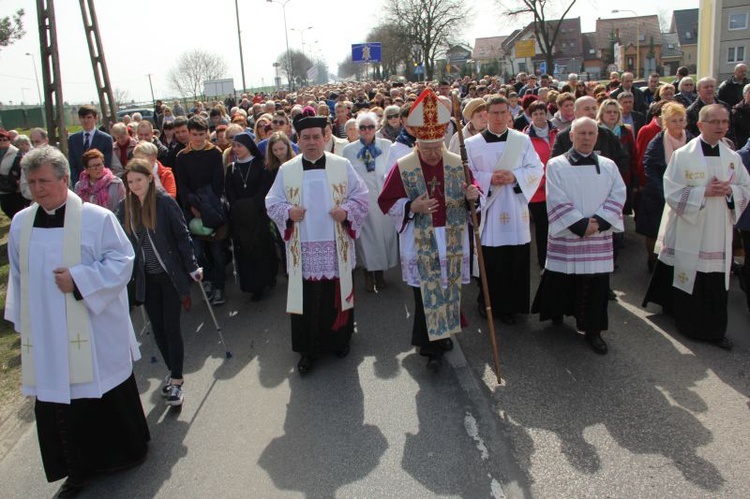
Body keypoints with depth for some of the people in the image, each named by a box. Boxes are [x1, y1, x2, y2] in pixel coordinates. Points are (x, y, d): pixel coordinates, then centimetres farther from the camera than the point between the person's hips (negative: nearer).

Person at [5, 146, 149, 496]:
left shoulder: (96, 217, -9)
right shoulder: (20, 223, 6)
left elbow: (121, 261, -10)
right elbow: (18, 276, 14)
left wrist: (79, 279, -20)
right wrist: (22, 320, 15)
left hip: (95, 332, -4)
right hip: (46, 336, 4)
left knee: (107, 395, 9)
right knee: (58, 400, 9)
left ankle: (126, 452, 32)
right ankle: (79, 469, 25)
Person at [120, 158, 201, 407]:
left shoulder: (165, 202, -11)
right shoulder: (126, 206, 2)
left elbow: (182, 235, -9)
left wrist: (192, 267, -11)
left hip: (170, 275, -4)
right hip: (146, 278, 4)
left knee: (171, 328, -1)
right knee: (157, 328, 10)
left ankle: (176, 380, 9)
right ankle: (173, 371, 27)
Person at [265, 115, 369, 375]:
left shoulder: (343, 166, 2)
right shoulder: (287, 170, 4)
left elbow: (361, 196, 4)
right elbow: (272, 202, 8)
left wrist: (346, 211, -14)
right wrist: (288, 212, -12)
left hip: (336, 246, 0)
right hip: (303, 247, 0)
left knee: (337, 293, 10)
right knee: (306, 298, 3)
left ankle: (339, 339, 30)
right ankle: (308, 349, 16)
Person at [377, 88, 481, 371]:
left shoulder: (457, 164, 0)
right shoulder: (403, 167, -5)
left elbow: (473, 188, 10)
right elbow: (386, 201, -2)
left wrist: (473, 194, -15)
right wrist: (412, 206, -18)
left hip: (452, 241, 3)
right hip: (420, 244, -3)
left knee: (449, 287, 12)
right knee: (427, 292, -2)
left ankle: (441, 334, 31)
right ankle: (432, 346, 8)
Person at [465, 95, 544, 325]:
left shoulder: (523, 140, 7)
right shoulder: (472, 144, 2)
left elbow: (536, 169, 3)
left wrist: (515, 176, -14)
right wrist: (489, 179, -16)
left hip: (516, 212, 2)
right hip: (488, 211, -2)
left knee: (516, 262, 5)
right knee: (490, 262, 1)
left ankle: (509, 306, 20)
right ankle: (488, 303, 19)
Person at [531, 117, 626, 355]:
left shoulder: (608, 166, 9)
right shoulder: (556, 165, -2)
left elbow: (618, 195, 1)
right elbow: (557, 201, -8)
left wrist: (598, 221, -13)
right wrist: (581, 225, -14)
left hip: (599, 237, 3)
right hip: (566, 237, -2)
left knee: (596, 284, 3)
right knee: (562, 280, 5)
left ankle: (593, 330, 16)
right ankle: (557, 315, 31)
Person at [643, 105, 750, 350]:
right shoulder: (682, 155, -7)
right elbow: (672, 193, -11)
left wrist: (730, 190, -10)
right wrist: (704, 192, -20)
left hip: (718, 235, 4)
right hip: (688, 233, -3)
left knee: (716, 285, 5)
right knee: (689, 280, 5)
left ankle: (715, 330, 19)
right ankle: (689, 325, 22)